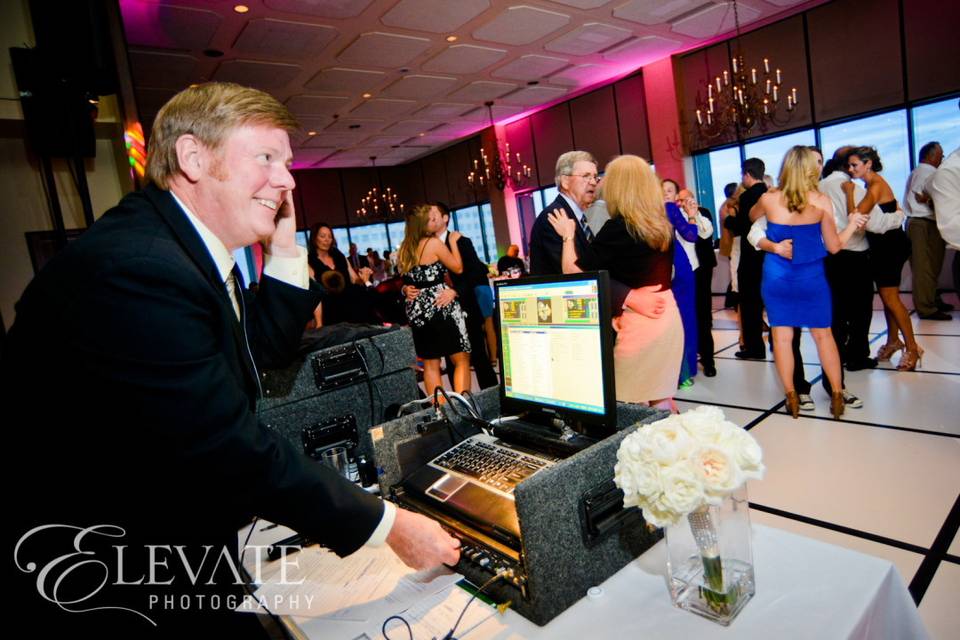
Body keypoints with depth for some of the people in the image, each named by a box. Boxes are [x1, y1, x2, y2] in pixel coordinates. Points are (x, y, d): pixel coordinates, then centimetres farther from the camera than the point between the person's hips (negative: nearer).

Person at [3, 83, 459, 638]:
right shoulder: (135, 266, -30)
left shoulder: (190, 246, 1)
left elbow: (264, 350, 10)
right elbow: (232, 449, -31)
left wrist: (286, 252, -3)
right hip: (109, 577, -8)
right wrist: (390, 524, -23)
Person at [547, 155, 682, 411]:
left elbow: (572, 272, -13)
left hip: (639, 322, -8)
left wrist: (568, 236, 0)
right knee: (660, 397, 18)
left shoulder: (618, 227, -15)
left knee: (631, 404, 4)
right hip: (669, 315, 8)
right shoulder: (663, 224, 8)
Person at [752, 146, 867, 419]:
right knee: (823, 335, 12)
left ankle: (791, 397, 11)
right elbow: (834, 246, -3)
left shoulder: (768, 199, -7)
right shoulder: (821, 201, -9)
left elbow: (752, 215, 18)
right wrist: (853, 224, 12)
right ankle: (837, 396, 19)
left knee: (782, 336, 5)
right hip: (811, 277, 0)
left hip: (777, 277, 0)